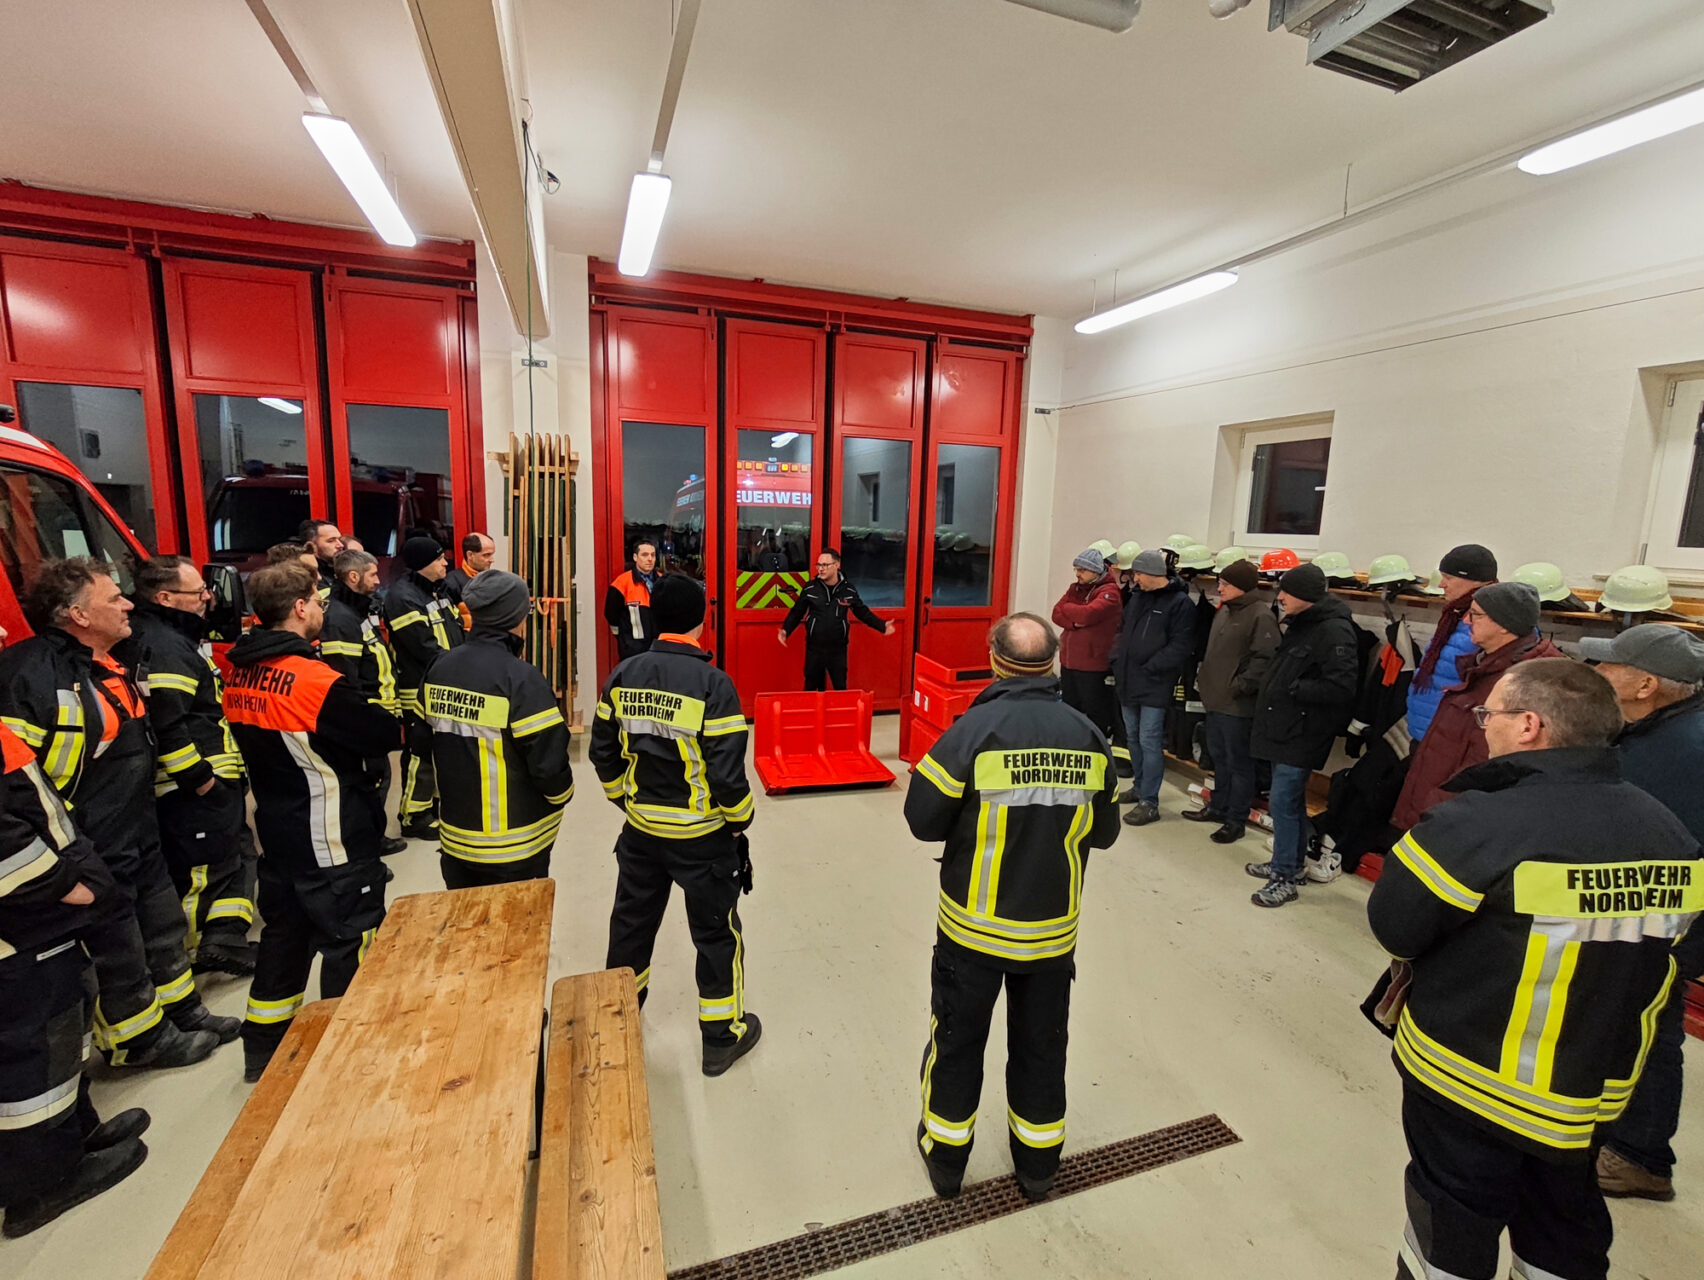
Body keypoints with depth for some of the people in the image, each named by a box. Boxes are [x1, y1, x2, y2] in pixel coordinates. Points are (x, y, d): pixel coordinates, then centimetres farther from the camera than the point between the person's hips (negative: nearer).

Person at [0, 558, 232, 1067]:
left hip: (140, 836, 9)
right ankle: (141, 1037, 31)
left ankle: (183, 1011, 40)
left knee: (165, 929, 22)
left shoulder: (110, 665, 7)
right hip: (94, 854, -9)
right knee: (117, 949, 11)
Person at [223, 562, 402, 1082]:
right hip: (334, 846, -8)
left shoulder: (240, 676, 0)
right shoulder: (318, 681, -24)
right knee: (349, 947, 8)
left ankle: (264, 1048, 39)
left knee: (284, 934, 24)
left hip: (276, 836, 8)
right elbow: (386, 733, -17)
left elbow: (267, 744, 10)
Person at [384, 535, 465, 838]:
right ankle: (414, 817, 11)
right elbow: (425, 648, -23)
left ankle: (439, 801, 33)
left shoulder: (436, 592, 14)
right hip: (421, 692, -9)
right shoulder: (402, 597, -16)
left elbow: (457, 633, 16)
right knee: (421, 753, -1)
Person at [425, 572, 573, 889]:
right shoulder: (521, 678, -22)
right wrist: (560, 797, -1)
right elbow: (548, 761, -22)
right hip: (514, 847, -6)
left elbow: (428, 742, 9)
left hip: (456, 837, 7)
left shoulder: (440, 668, 0)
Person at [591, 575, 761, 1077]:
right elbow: (727, 770, -21)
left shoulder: (623, 676, -6)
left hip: (640, 828, 5)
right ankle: (722, 1036, 28)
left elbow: (602, 751, 3)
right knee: (716, 932, 13)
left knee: (632, 921, 24)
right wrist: (739, 821, -4)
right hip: (701, 834, -5)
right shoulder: (712, 684, -22)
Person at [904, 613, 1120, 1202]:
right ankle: (1037, 1164, 43)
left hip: (974, 926, -2)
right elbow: (1104, 832, 0)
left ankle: (945, 1155, 39)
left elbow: (923, 819, -15)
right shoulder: (1088, 735, -10)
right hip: (1053, 928, 3)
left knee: (958, 1039, 19)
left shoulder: (975, 729, -21)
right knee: (1042, 1043, 23)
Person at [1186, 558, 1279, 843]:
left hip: (1238, 705, -9)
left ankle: (1236, 820, 14)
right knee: (1218, 757, 20)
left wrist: (1239, 687, -21)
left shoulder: (1261, 616, -16)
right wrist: (1203, 676, 14)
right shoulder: (1224, 611, 13)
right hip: (1215, 700, 9)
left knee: (1238, 762, 3)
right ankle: (1218, 807, 35)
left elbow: (1264, 659, -21)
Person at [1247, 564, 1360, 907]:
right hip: (1283, 729, 10)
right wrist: (1272, 692, 7)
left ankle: (1285, 877, 6)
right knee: (1292, 800, 19)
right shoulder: (1301, 624, 13)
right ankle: (1291, 863, 33)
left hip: (1302, 734, -10)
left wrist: (1294, 689, -18)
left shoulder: (1334, 631, -18)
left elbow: (1342, 686, -25)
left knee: (1283, 802, -5)